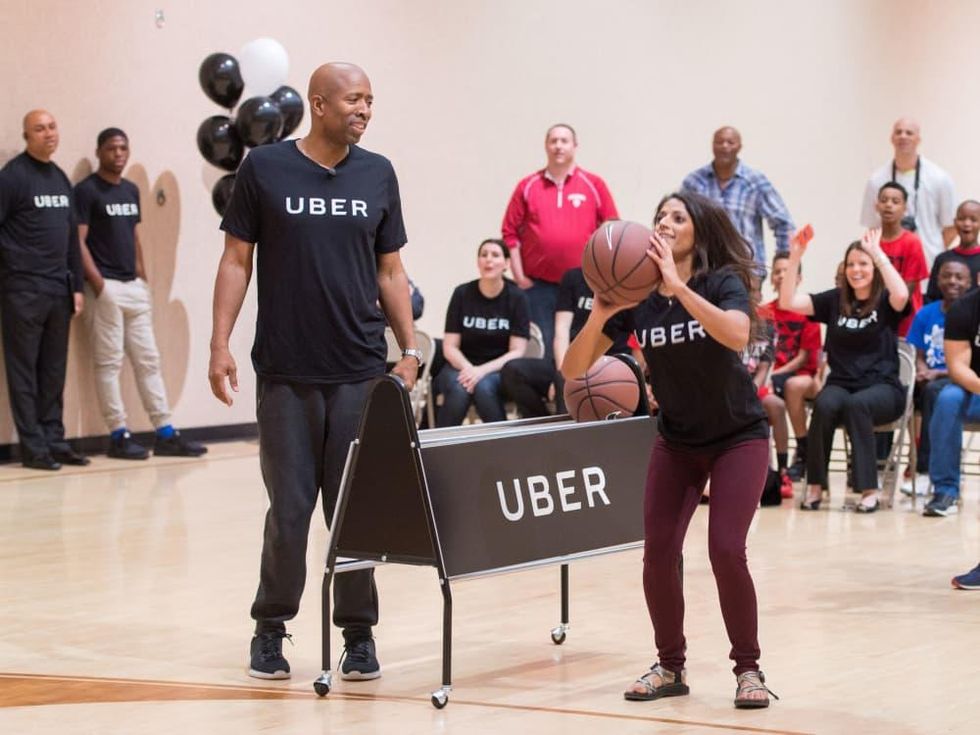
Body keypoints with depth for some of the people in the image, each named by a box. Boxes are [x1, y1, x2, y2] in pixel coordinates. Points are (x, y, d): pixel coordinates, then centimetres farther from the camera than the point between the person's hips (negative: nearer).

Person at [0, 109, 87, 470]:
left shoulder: (61, 179, 15)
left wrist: (76, 286, 16)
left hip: (58, 289, 6)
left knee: (53, 372, 9)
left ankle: (54, 440, 15)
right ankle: (33, 446, 2)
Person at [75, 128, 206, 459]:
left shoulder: (132, 190, 15)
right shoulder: (87, 191, -6)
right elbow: (78, 240, -11)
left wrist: (143, 277, 13)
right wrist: (96, 282, -18)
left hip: (135, 286, 7)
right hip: (107, 286, -7)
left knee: (148, 360, 7)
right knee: (109, 363, -3)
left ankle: (166, 434, 9)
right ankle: (118, 435, 0)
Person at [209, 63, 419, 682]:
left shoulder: (377, 174, 6)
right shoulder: (265, 168, -1)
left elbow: (390, 270, 11)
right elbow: (237, 259, 2)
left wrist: (410, 349, 4)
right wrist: (221, 344, -5)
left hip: (361, 372, 2)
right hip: (286, 372, -2)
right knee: (289, 506, 3)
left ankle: (359, 634, 15)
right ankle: (270, 629, 19)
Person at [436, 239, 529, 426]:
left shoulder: (516, 297, -1)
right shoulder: (462, 293, 1)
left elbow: (516, 351, -5)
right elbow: (450, 347, 2)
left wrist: (482, 370, -21)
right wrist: (468, 369, -20)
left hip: (498, 369, -1)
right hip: (463, 365, 1)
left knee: (483, 386, -35)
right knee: (459, 389, -34)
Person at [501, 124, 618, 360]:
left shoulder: (594, 185, 5)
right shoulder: (527, 186, 7)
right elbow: (510, 232, 6)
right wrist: (519, 276, 0)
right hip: (538, 285, 0)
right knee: (541, 351, 0)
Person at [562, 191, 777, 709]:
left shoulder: (724, 282, -18)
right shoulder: (635, 297, -9)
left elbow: (737, 335, -41)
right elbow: (573, 370, -13)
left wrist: (677, 285, -45)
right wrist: (598, 316, -30)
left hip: (738, 438, -3)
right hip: (676, 441, 4)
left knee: (725, 550, -17)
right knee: (658, 553, -8)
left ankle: (748, 669, 1)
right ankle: (670, 667, 12)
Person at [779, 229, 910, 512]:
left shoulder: (885, 302, 2)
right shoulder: (835, 300, 10)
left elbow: (902, 295, -24)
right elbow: (787, 302, 2)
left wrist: (878, 253, -19)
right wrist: (795, 258, -8)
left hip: (882, 387, -2)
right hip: (841, 384, 3)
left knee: (856, 404, -37)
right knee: (825, 404, -32)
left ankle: (869, 490, -33)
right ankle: (815, 485, -24)